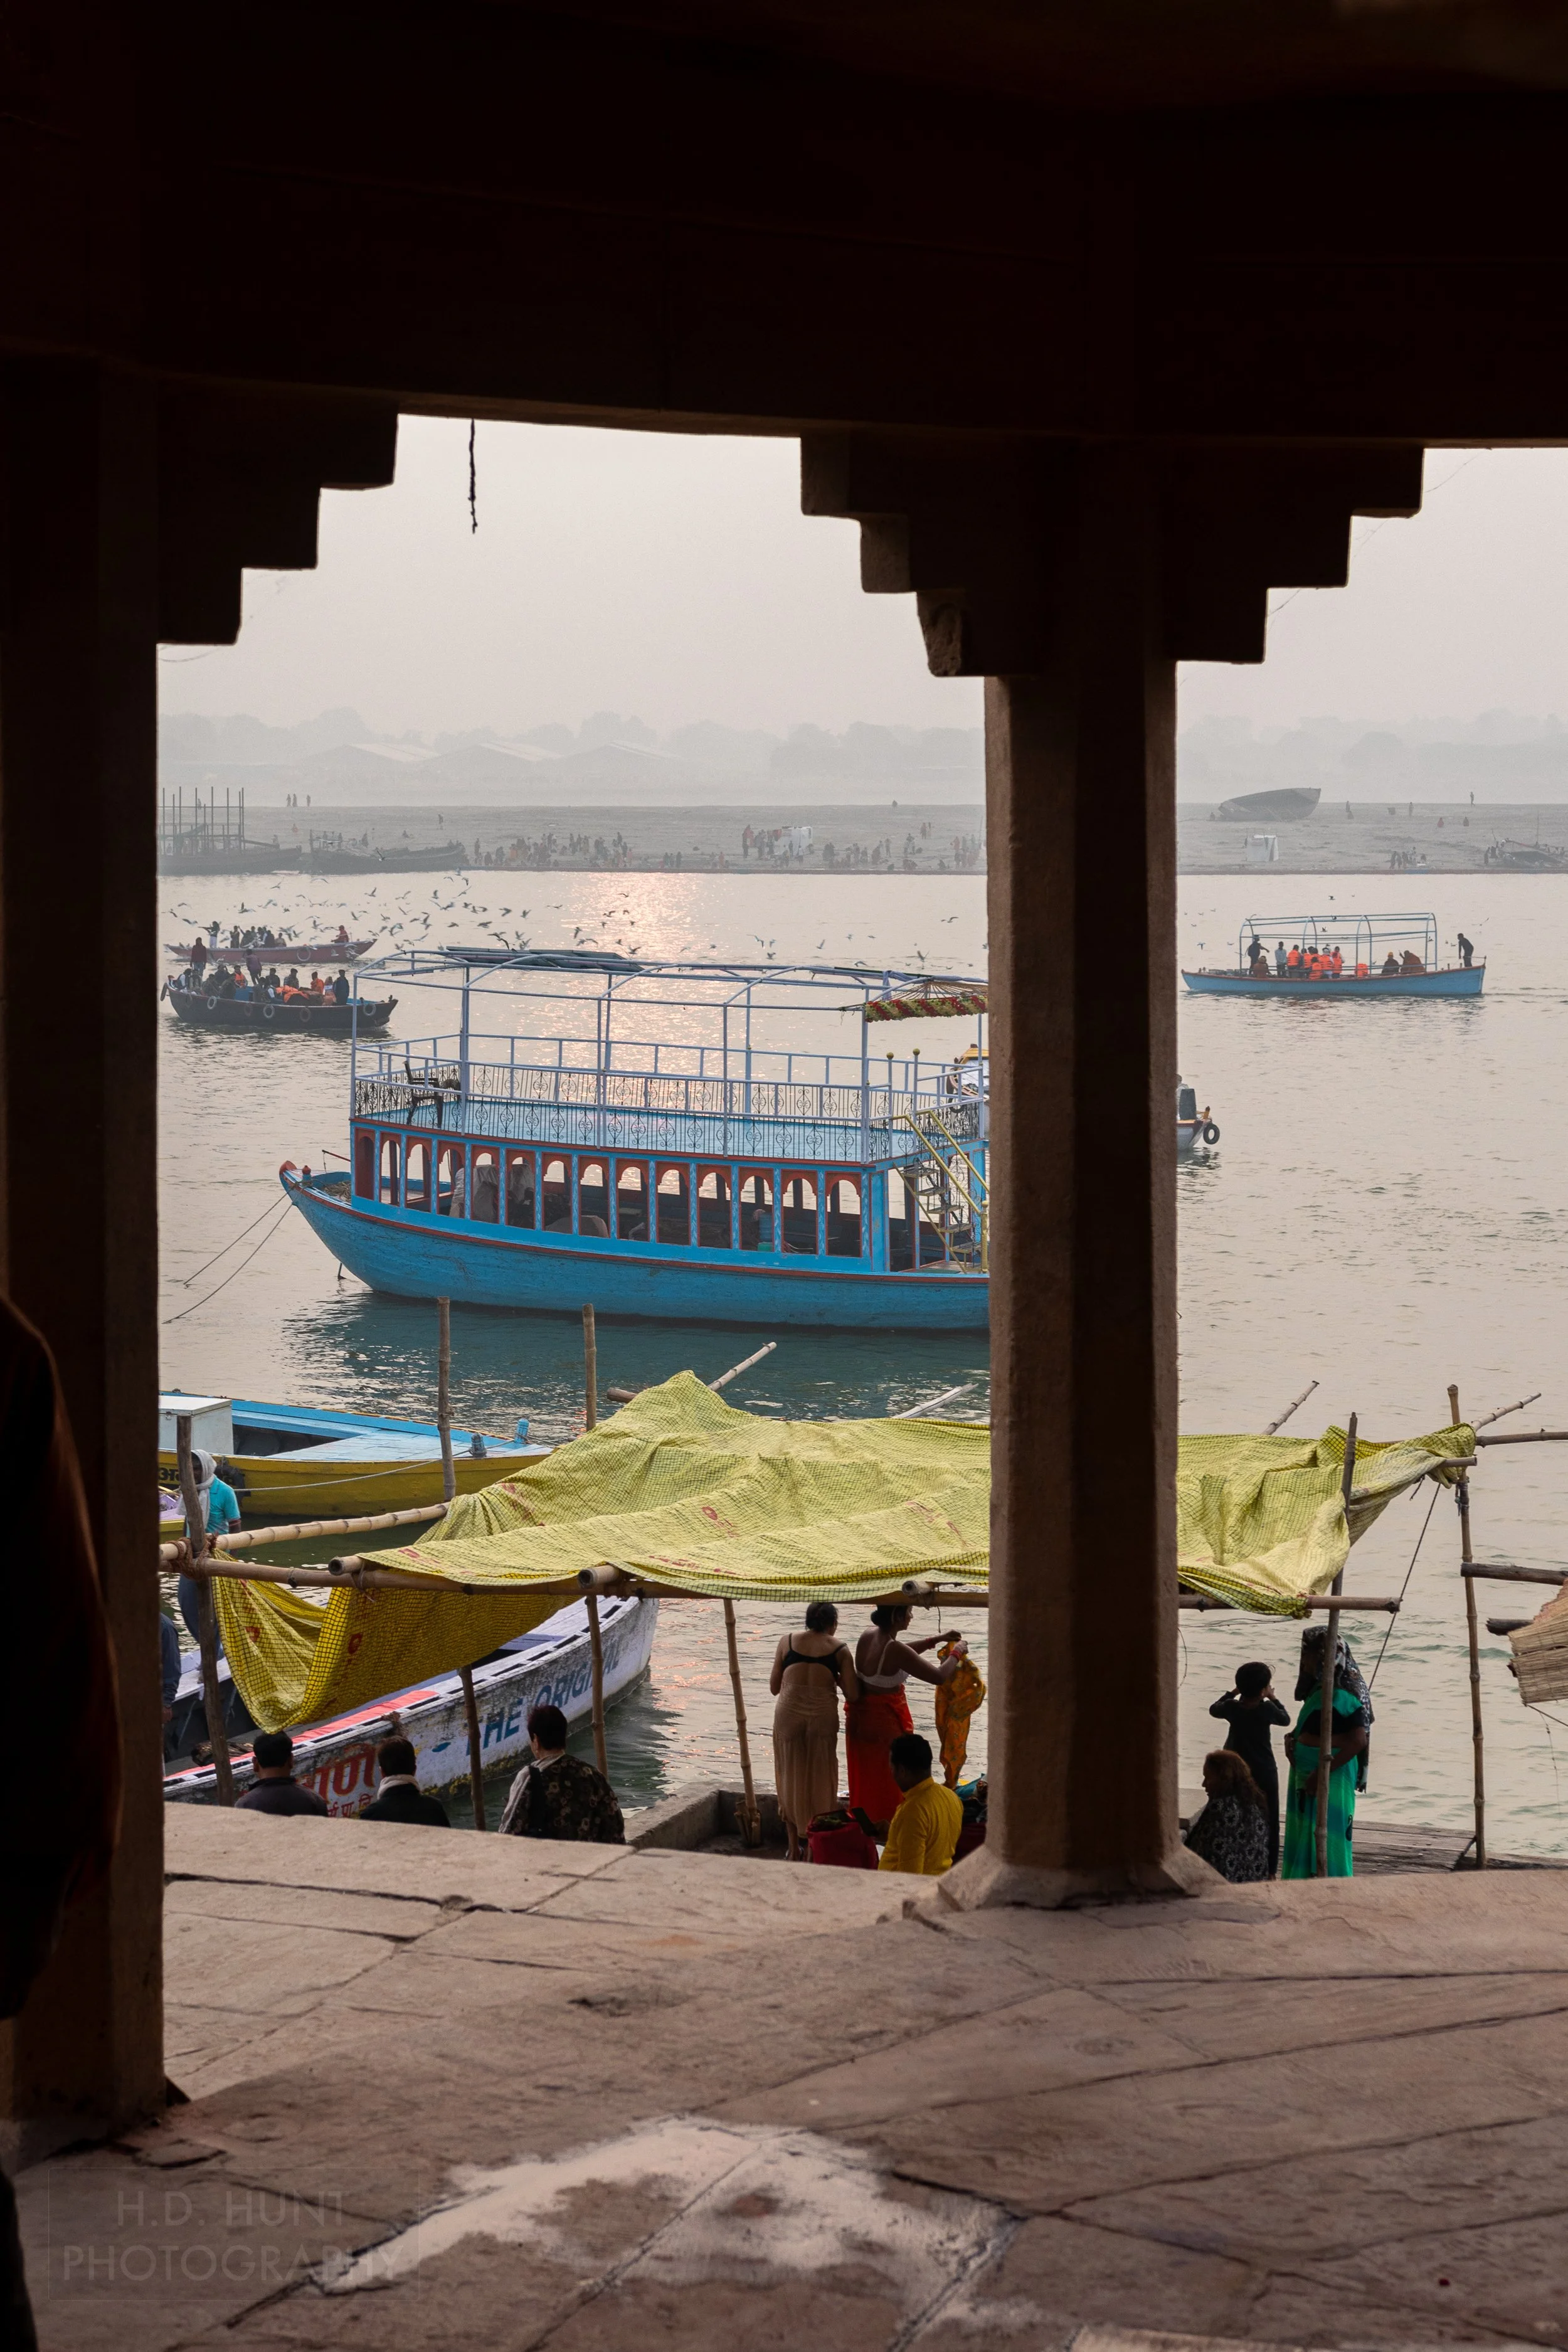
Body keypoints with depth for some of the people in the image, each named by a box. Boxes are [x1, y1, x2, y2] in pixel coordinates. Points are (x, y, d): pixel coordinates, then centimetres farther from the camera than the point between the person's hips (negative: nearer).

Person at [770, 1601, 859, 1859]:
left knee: (791, 1780, 14)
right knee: (821, 1781, 13)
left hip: (788, 1714, 1)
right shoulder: (839, 1649, 3)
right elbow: (852, 1695, -1)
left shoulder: (787, 1641, 8)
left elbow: (774, 1687, 12)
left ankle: (794, 1849, 18)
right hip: (823, 1715, -1)